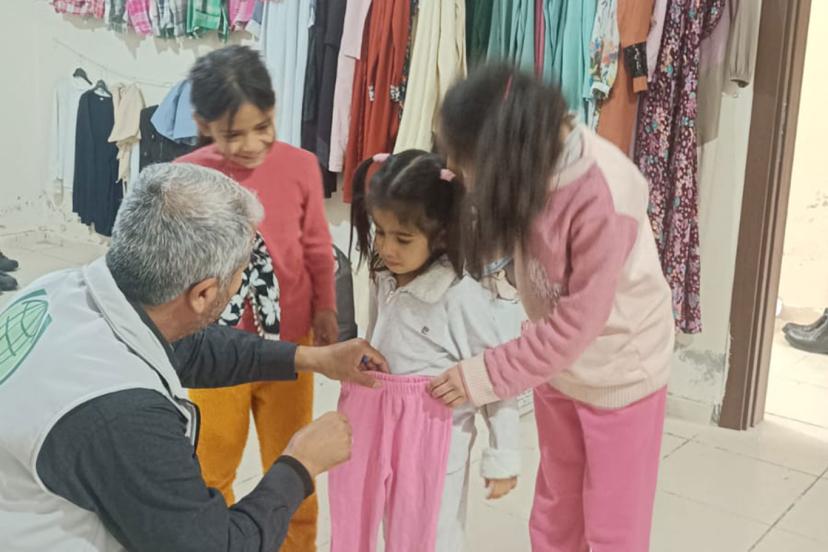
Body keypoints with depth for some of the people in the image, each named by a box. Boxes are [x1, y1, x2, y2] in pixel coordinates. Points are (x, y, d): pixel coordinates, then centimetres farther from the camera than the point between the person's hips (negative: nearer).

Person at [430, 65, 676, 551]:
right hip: (559, 365, 6)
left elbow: (578, 321, -29)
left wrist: (485, 377, -26)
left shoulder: (604, 197, -35)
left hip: (619, 372, -6)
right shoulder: (533, 157, -17)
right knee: (554, 511, 23)